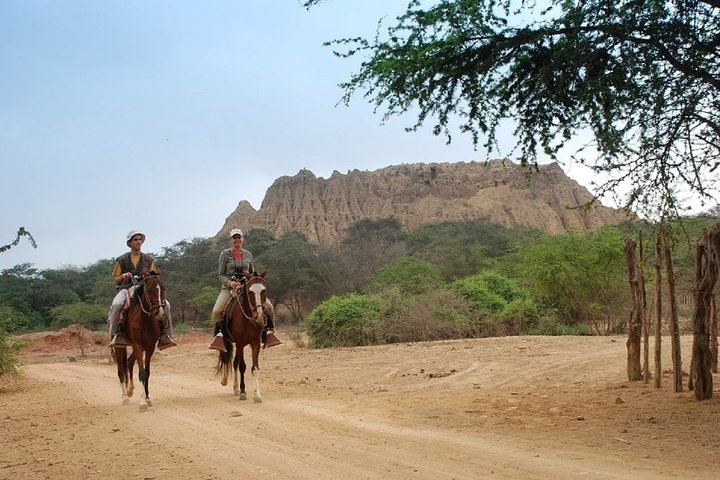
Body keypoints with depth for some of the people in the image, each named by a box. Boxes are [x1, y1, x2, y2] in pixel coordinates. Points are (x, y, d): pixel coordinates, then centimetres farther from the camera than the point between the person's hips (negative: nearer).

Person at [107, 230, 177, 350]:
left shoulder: (149, 260, 14)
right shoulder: (121, 260, 11)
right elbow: (117, 281, 13)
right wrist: (123, 276, -9)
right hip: (126, 289, -1)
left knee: (165, 304, -22)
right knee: (116, 305, -37)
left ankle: (165, 335, -14)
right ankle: (116, 334, -24)